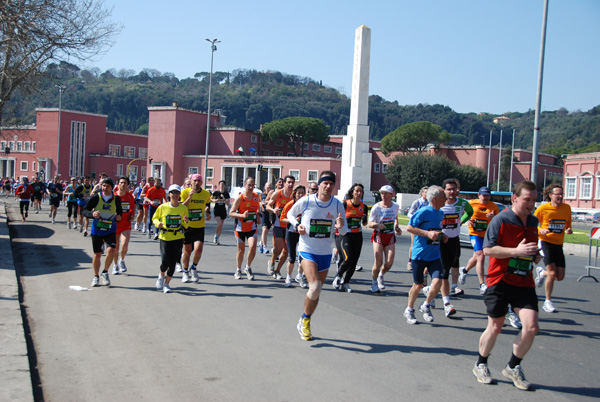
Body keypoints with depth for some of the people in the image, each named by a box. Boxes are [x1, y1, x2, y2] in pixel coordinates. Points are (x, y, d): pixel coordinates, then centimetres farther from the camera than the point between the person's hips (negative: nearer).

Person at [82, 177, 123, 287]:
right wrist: (92, 214, -22)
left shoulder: (116, 199, -1)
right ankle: (96, 277, 27)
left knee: (111, 250, -19)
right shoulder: (96, 198, -6)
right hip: (97, 230, 0)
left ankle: (105, 272, 5)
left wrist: (118, 217, -10)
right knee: (97, 254, 6)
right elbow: (84, 211, -2)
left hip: (110, 230, 0)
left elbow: (120, 212, 12)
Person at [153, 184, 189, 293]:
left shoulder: (183, 208, 3)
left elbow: (185, 226, 11)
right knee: (165, 261, -11)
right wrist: (157, 223, -9)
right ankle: (161, 276, 23)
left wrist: (186, 222, -11)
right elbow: (155, 218, 12)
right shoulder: (162, 207, -2)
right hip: (165, 237, -1)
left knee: (173, 263, 1)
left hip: (178, 238, 1)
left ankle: (166, 284, 20)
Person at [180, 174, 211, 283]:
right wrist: (190, 197, -24)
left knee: (198, 249, -15)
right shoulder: (185, 192, -6)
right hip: (187, 226, -1)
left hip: (199, 226, 1)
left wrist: (208, 213, 3)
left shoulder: (206, 193, 2)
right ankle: (185, 272, 31)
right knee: (187, 251, 8)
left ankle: (193, 268, 14)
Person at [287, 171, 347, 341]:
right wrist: (297, 225, -11)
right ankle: (304, 320, 2)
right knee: (315, 287, -21)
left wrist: (341, 227, -19)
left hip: (325, 253, 4)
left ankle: (305, 322, 32)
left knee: (316, 291, 11)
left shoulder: (338, 204, -3)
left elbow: (344, 231, 4)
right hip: (307, 250, -4)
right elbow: (290, 214, 9)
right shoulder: (305, 201, -10)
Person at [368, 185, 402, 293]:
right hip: (379, 236, -3)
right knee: (378, 262, -8)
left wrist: (396, 227, 8)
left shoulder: (395, 206, 1)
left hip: (390, 236, 3)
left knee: (389, 263, -8)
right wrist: (377, 225, -26)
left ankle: (381, 276, 25)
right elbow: (369, 224, -5)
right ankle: (374, 282, 17)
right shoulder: (376, 207, -9)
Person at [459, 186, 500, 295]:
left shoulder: (494, 206, 2)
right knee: (481, 257, -17)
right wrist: (467, 220, -8)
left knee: (476, 257, 18)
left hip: (487, 235, 4)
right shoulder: (471, 203, -3)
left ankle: (464, 270, 48)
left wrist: (493, 217, -18)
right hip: (474, 233, -4)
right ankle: (482, 285, -13)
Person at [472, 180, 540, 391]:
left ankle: (513, 367, 15)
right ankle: (481, 365, 28)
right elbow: (487, 249, -16)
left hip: (524, 283, 5)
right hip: (500, 281, -5)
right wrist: (517, 251, -23)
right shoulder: (501, 219, -9)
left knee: (531, 326, -8)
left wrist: (535, 255, 6)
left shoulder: (533, 222, 11)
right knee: (495, 327, 3)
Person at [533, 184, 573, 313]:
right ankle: (547, 302, 4)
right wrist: (540, 230, -18)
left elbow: (568, 224, 17)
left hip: (558, 244, 5)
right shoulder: (543, 208, -7)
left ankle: (541, 272, 35)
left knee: (560, 277, 3)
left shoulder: (567, 208, 5)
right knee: (552, 273, -13)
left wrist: (569, 230, -5)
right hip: (546, 242, -5)